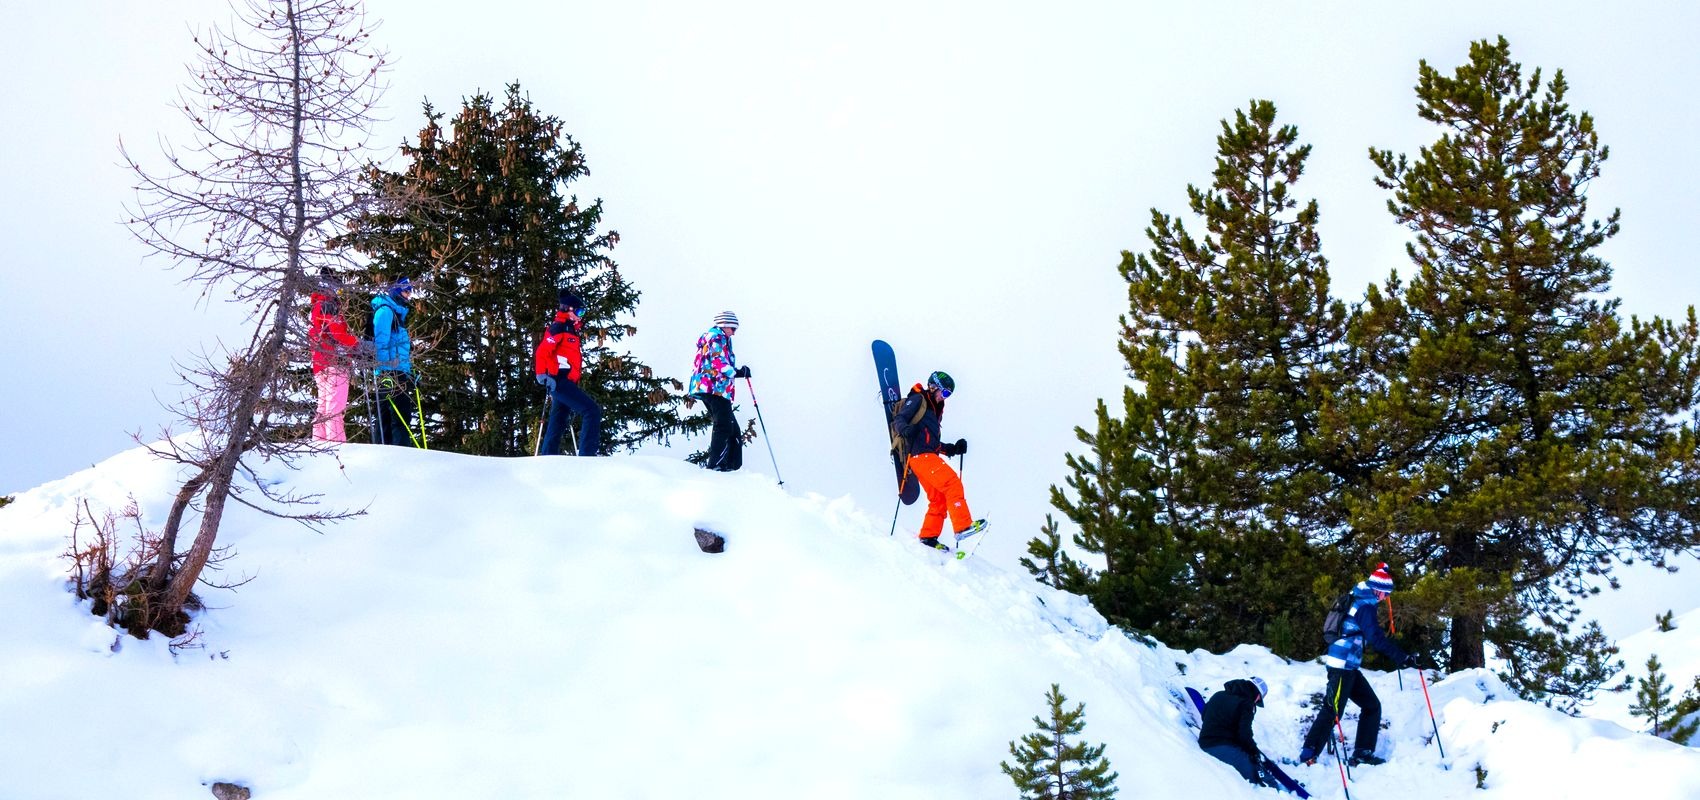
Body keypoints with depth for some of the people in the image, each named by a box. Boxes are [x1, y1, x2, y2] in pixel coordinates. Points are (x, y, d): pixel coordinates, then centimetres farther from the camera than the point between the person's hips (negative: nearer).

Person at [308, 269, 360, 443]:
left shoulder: (315, 307, 24)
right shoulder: (328, 305, -7)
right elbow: (338, 333, -18)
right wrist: (358, 343, -5)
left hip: (319, 365, 10)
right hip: (334, 362, -10)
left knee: (323, 407, 12)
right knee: (335, 408, -15)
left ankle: (319, 441, 12)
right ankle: (337, 441, -22)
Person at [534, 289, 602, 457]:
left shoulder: (572, 330, 24)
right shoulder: (559, 327, -5)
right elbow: (543, 351, -16)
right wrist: (542, 374, -26)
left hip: (565, 382, 10)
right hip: (559, 380, -10)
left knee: (557, 426, 10)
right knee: (592, 411, -18)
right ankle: (587, 454, -24)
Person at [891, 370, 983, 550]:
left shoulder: (933, 410, 30)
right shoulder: (917, 400, 5)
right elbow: (898, 420, -10)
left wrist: (953, 449, 15)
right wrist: (906, 430, -31)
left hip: (927, 456, 10)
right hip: (920, 455, -10)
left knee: (939, 499, 5)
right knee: (952, 483, -19)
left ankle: (928, 537, 5)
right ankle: (963, 526, -25)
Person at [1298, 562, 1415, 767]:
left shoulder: (1357, 601, 12)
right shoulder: (1365, 606, -16)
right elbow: (1376, 638, -27)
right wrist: (1402, 658, -28)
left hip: (1348, 667, 10)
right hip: (1342, 667, -10)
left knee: (1372, 705, 12)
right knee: (1333, 711, -7)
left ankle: (1362, 753, 11)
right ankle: (1308, 755, -4)